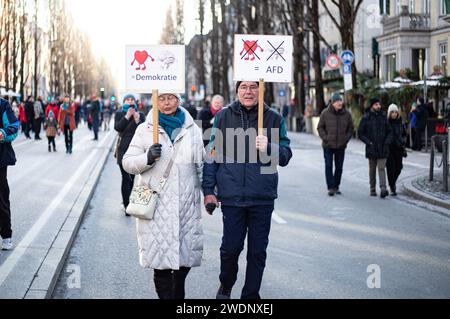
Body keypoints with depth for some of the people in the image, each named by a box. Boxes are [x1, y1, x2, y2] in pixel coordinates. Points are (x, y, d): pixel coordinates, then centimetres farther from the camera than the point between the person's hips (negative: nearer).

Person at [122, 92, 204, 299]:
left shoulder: (193, 130, 11)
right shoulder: (145, 130, 5)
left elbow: (202, 166, 18)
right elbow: (128, 163, 4)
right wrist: (148, 157, -14)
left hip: (187, 205, 2)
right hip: (156, 206, -2)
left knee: (187, 256, 4)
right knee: (160, 258, -4)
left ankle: (178, 294, 26)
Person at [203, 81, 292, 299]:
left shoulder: (273, 118, 4)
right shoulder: (224, 117, 3)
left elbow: (285, 156, 4)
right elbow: (212, 154, 5)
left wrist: (269, 148, -17)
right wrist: (208, 191, 1)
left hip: (262, 198, 1)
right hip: (232, 196, -1)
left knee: (257, 251, 7)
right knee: (231, 247, 3)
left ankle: (251, 294, 22)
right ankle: (226, 285, 30)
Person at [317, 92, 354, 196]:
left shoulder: (346, 114, 0)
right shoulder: (325, 113, -5)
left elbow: (350, 128, 9)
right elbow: (320, 127, 2)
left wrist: (346, 139, -3)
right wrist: (325, 138, -9)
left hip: (341, 146, 2)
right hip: (328, 146, -2)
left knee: (339, 167, 8)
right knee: (328, 166, -5)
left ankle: (336, 187, 19)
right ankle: (330, 187, -3)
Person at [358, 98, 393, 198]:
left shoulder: (383, 116, 5)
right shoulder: (366, 118, -3)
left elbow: (389, 131, 11)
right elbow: (360, 133, -2)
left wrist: (387, 142, -4)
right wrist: (368, 142, -12)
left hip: (382, 148, 1)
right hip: (371, 148, -1)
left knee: (381, 168, -10)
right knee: (372, 169, 10)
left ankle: (383, 189, -20)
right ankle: (373, 189, 20)